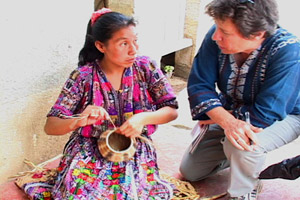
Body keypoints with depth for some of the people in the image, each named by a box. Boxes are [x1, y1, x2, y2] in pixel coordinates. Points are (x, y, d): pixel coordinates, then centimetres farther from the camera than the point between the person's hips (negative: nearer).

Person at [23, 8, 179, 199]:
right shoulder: (83, 76, -8)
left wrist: (143, 118, -19)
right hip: (89, 150, -1)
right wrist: (78, 121, -30)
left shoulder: (146, 67, -3)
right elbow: (50, 126, -8)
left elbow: (172, 110, 0)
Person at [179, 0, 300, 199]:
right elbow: (199, 86, -21)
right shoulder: (217, 37, -23)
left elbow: (265, 115, -34)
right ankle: (238, 157, 31)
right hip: (229, 112, 5)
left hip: (281, 117, -4)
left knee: (243, 143, -39)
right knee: (189, 172, 9)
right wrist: (226, 121, -38)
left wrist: (215, 115, -24)